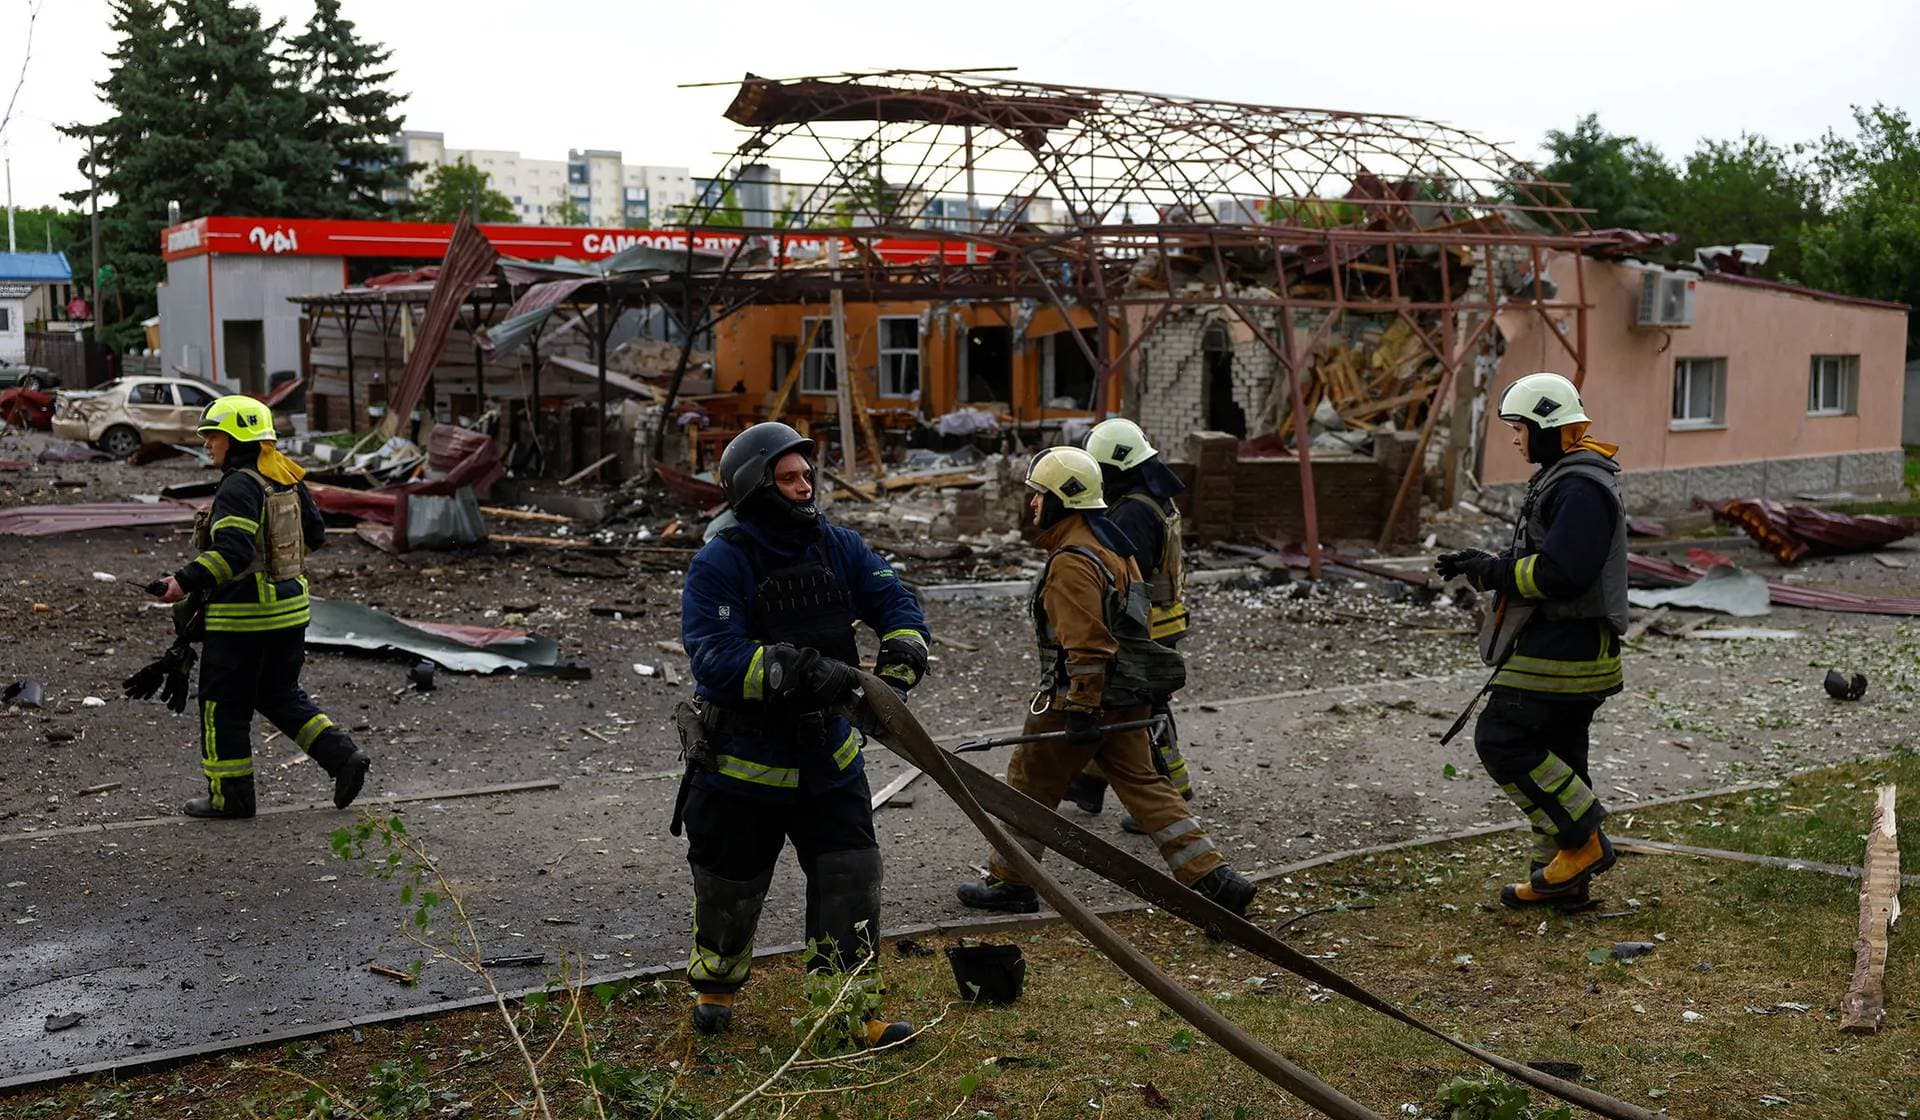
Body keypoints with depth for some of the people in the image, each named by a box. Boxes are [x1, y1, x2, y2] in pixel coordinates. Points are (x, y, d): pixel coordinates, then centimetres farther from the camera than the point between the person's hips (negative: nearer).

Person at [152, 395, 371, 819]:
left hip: (243, 616, -9)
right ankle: (343, 756, 8)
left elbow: (232, 553, -28)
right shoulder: (289, 480, 7)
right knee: (280, 695, 20)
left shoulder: (238, 488, -19)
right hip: (291, 607, 9)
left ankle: (230, 796, 14)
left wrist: (186, 581, -29)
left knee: (224, 704, 6)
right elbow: (314, 534, 17)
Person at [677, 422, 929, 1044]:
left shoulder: (838, 548, 0)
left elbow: (896, 603, -2)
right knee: (730, 888, 14)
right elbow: (715, 657, -28)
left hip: (826, 753, 4)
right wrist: (804, 673, -38)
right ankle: (714, 986, 41)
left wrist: (899, 667, -23)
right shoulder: (718, 566, -17)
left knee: (852, 878, 1)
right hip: (743, 761, -4)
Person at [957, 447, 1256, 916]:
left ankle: (1008, 884, 20)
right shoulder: (1111, 545, 12)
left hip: (1079, 698, -9)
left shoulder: (1072, 562, -20)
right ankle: (1214, 878, 7)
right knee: (1143, 784, 11)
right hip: (1126, 698, 9)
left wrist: (1081, 710, -24)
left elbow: (1086, 644, -25)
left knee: (1029, 784, 8)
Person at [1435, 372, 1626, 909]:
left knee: (1502, 739, -11)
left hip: (1562, 648, -11)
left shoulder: (1582, 488, -17)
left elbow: (1561, 573, -26)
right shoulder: (1561, 478, 18)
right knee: (1554, 755, 13)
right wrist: (1484, 564, 10)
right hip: (1565, 643, 11)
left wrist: (1494, 571, -15)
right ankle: (1563, 878, 20)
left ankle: (1584, 841, -3)